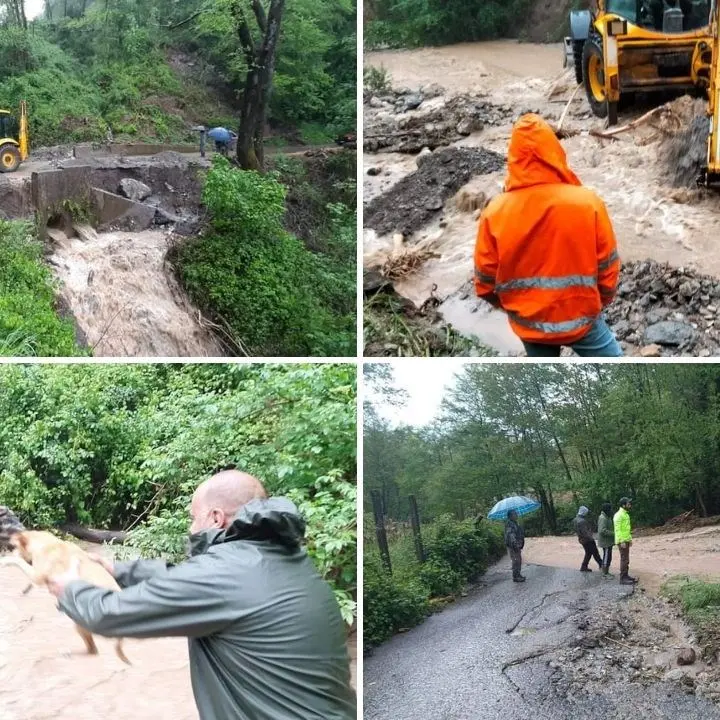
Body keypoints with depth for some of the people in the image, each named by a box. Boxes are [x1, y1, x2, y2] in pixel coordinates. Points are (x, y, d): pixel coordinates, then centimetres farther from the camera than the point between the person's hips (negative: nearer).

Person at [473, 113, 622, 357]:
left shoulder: (495, 213, -17)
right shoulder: (587, 203, -20)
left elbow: (485, 282, -7)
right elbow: (607, 268, -9)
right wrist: (601, 301, 11)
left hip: (529, 322, 2)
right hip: (580, 316, -2)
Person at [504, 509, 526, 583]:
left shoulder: (514, 523, 16)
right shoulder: (509, 523, -17)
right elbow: (510, 535, -25)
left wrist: (520, 545, 28)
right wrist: (515, 545, -30)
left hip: (517, 545, 11)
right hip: (513, 546, -11)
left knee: (519, 560, 18)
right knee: (516, 561, -7)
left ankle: (518, 575, 28)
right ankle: (515, 577, -2)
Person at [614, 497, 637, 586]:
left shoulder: (626, 514, 14)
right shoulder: (619, 515, -17)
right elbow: (618, 529, -21)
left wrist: (630, 539, 20)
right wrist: (622, 541, -24)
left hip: (626, 540, 10)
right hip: (622, 541, -10)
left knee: (626, 559, 14)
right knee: (624, 559, -8)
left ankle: (626, 576, 21)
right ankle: (623, 578, -5)